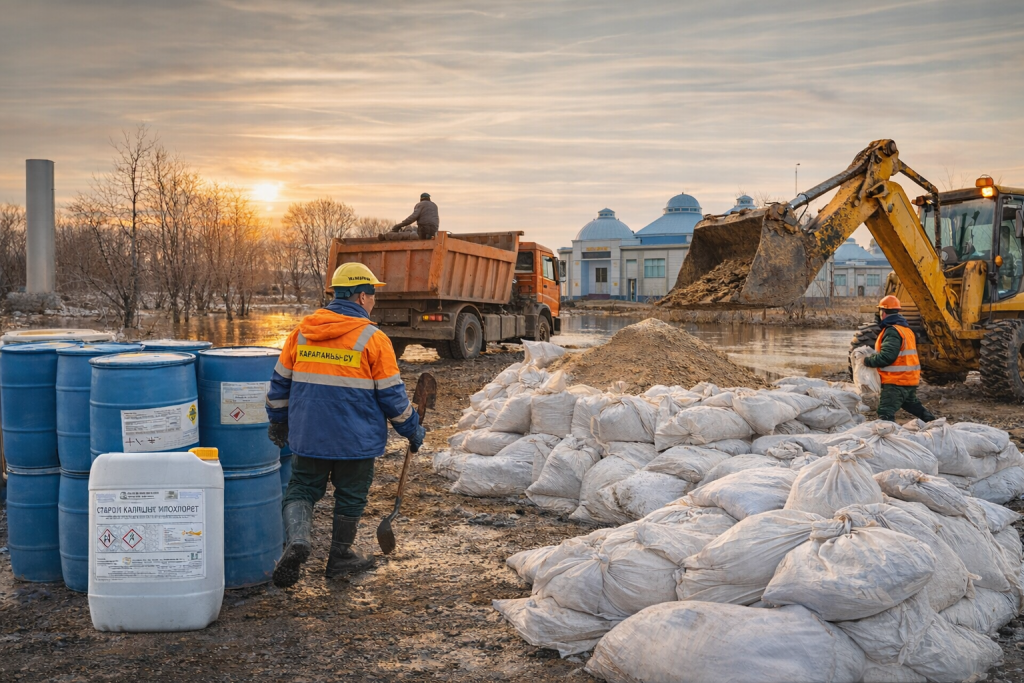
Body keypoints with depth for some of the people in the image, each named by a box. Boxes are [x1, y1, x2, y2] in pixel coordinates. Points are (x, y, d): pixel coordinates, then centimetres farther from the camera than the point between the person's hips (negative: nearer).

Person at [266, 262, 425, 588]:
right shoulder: (372, 339, -11)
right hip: (356, 439, -3)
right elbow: (392, 395, -8)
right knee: (350, 496, 13)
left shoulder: (302, 331, 3)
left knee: (302, 488, 16)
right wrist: (413, 430, 6)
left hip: (308, 435, 3)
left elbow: (280, 381, 11)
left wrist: (278, 420, 26)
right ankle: (340, 556, 26)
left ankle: (296, 540, -6)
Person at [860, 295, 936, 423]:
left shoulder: (892, 331, -18)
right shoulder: (906, 329, 15)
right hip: (910, 379, 10)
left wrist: (868, 361, -17)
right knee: (913, 404, 31)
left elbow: (886, 356, -28)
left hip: (896, 382, -10)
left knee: (885, 411, -13)